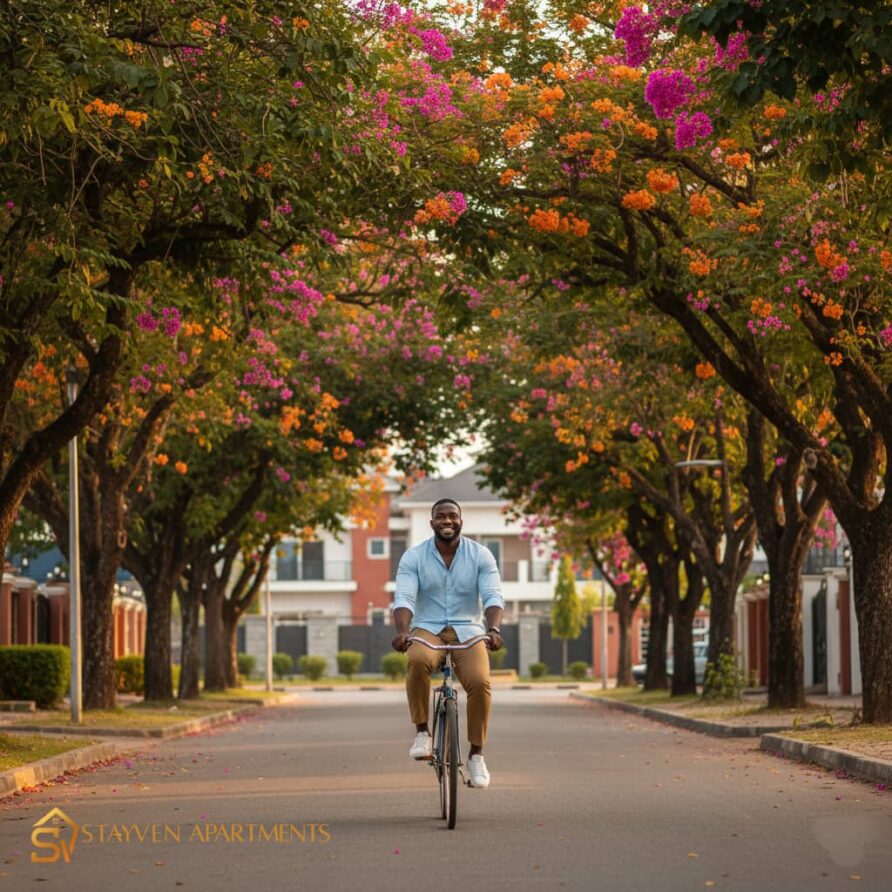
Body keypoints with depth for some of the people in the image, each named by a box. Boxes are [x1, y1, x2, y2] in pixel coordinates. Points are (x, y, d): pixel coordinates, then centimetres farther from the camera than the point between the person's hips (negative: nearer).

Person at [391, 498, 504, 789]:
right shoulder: (414, 557, 0)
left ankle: (476, 754, -10)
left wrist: (493, 628, -31)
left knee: (480, 682, -27)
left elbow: (493, 596, -10)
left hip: (467, 631, 1)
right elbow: (404, 597, -12)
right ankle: (422, 732, -21)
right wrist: (402, 631, -32)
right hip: (427, 630, 0)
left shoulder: (481, 555, 1)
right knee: (418, 661, -36)